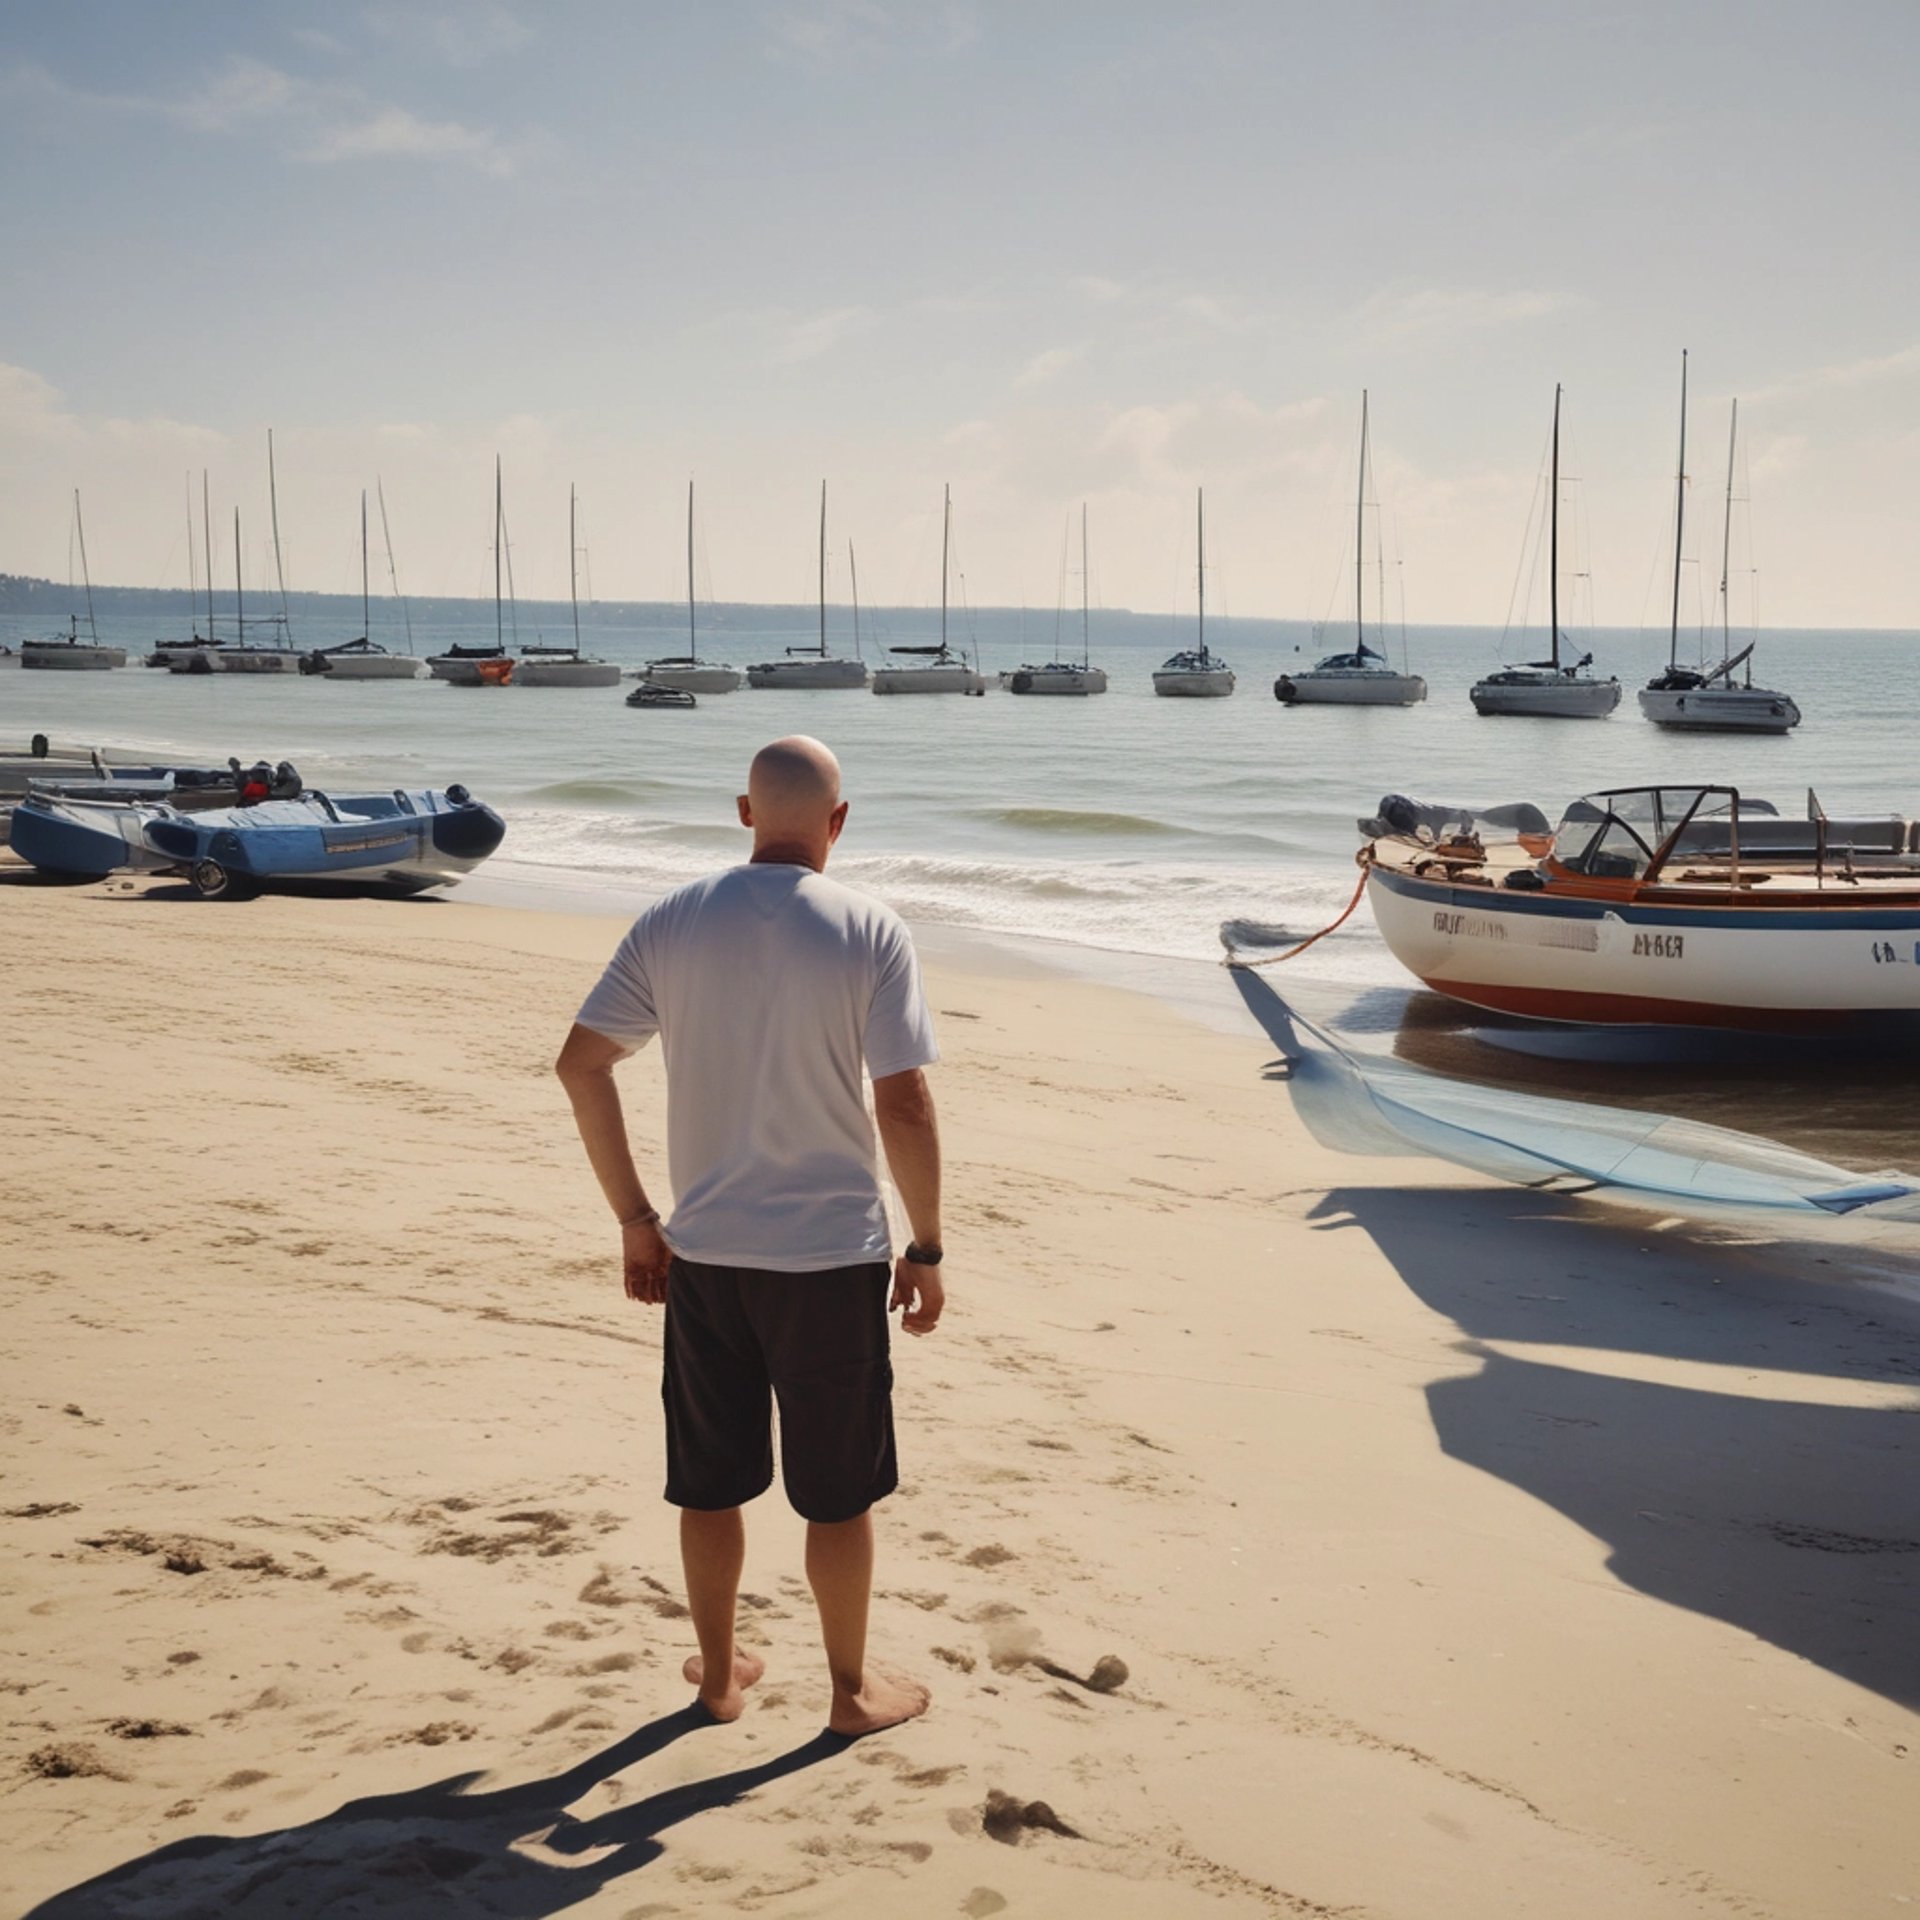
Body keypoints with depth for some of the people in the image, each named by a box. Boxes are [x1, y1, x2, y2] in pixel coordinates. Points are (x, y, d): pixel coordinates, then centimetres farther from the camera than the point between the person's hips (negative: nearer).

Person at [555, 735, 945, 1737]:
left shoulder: (671, 923, -1)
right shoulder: (870, 933, -11)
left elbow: (580, 1063, -1)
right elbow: (904, 1107, -15)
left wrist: (634, 1219, 6)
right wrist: (925, 1250, -4)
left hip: (703, 1250, 3)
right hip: (831, 1253, -3)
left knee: (711, 1482, 18)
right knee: (838, 1492, 12)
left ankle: (718, 1671, 33)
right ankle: (851, 1688, 27)